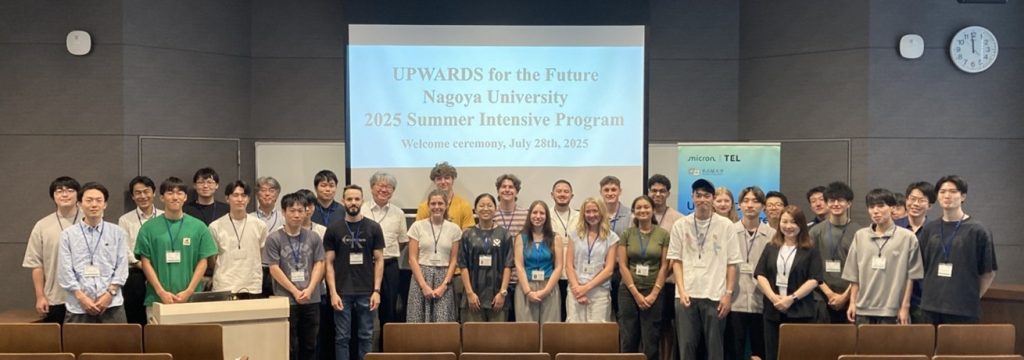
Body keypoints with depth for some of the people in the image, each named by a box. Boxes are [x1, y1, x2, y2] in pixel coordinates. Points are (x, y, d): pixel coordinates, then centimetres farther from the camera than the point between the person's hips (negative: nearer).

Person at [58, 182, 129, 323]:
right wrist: (81, 297, -7)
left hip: (112, 305, 0)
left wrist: (110, 293, -7)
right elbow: (65, 270, 1)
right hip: (78, 306, 0)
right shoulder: (68, 234, 6)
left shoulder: (118, 233, 8)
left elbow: (122, 267, 5)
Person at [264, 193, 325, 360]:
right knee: (289, 347, 3)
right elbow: (274, 269, -7)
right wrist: (295, 291, -10)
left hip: (311, 300, 3)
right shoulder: (274, 238, -5)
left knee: (309, 345, 10)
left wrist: (309, 289, -9)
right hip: (286, 300, -3)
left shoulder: (313, 237, 5)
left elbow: (319, 264, 5)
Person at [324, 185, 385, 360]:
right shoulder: (334, 229, 2)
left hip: (367, 292, 0)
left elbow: (379, 260, 2)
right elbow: (329, 263, 2)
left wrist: (376, 290, -6)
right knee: (342, 337, 5)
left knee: (366, 336, 6)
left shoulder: (373, 228, 2)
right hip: (342, 292, 0)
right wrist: (333, 292, -7)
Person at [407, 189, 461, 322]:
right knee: (419, 322, -4)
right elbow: (412, 259, 0)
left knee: (443, 323, -5)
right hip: (421, 277, -1)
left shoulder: (454, 229, 6)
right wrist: (424, 285, -8)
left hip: (444, 279, 1)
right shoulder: (417, 226, 2)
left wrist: (444, 285, -6)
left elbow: (454, 260, 5)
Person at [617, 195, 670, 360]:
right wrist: (636, 293, -8)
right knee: (628, 340, 3)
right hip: (629, 292, 1)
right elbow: (622, 265, -1)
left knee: (651, 342, 1)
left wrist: (654, 294, -9)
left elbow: (664, 266, -1)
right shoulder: (627, 234, 3)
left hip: (653, 292, -1)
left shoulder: (663, 234, 1)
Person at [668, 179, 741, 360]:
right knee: (686, 344, 4)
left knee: (715, 345, 4)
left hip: (715, 295, -1)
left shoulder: (725, 225, 1)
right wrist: (682, 291, -5)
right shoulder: (680, 225, 5)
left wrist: (728, 293, -4)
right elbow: (676, 260, 6)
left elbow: (732, 263, 2)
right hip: (687, 295, 1)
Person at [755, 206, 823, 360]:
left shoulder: (810, 251, 2)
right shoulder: (771, 248, 11)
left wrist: (792, 298, -14)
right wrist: (772, 296, -11)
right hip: (773, 310, 3)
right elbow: (760, 275, 5)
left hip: (800, 312, -3)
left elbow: (814, 279, -6)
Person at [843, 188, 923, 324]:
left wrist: (905, 306, -2)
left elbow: (910, 276, 0)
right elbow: (854, 274, 10)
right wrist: (852, 302, 6)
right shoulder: (860, 236, 8)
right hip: (863, 309, 3)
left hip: (892, 312, -3)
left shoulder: (907, 237, -1)